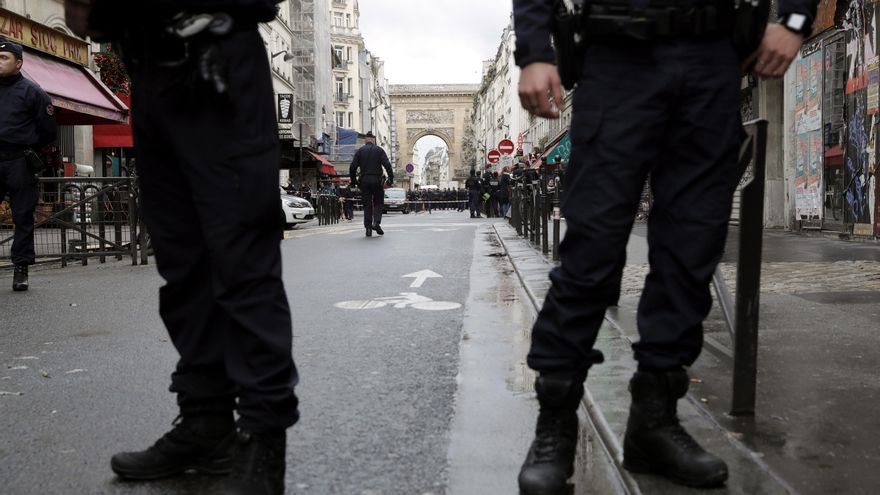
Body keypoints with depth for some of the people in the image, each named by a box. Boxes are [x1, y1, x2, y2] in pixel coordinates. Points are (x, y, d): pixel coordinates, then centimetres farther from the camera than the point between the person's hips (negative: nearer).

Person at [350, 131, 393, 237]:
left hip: (364, 181, 2)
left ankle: (368, 228, 1)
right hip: (377, 180, -2)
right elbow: (387, 165, -7)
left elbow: (353, 167, 3)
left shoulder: (360, 151, 6)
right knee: (378, 203, 9)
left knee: (367, 204, 6)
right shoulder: (379, 150, 2)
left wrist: (354, 180, 12)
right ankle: (376, 222, -12)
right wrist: (391, 178, -3)